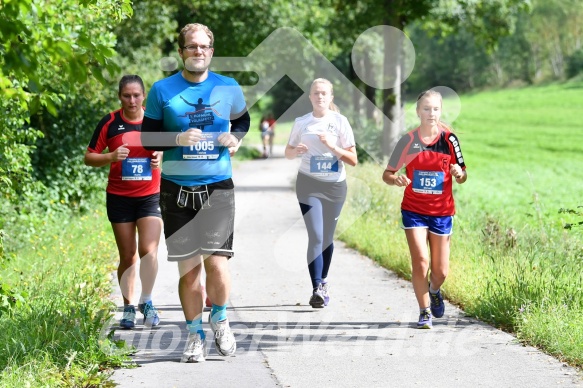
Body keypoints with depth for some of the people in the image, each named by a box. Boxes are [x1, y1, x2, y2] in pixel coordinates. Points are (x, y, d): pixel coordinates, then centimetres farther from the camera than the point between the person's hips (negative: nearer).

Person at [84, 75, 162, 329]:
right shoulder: (110, 123, -2)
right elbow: (89, 157, 0)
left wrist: (161, 158, -11)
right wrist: (111, 156, -19)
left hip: (150, 196, 0)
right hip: (119, 198, 0)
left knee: (148, 250, -13)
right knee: (127, 256, 5)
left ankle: (146, 302, 5)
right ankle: (128, 308, 17)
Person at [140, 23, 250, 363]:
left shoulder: (229, 88, 4)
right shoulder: (163, 90, 0)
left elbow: (243, 119, 22)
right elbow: (147, 137, 4)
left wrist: (236, 137, 1)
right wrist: (177, 139, -14)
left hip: (218, 187, 0)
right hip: (177, 189, 0)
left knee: (216, 262, -11)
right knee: (188, 267, 3)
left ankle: (219, 319, 16)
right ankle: (195, 335, 18)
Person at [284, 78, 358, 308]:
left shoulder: (340, 122, -2)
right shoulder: (301, 123, 2)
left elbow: (353, 160, -3)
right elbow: (288, 153, 13)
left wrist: (333, 147, -19)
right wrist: (296, 150, -10)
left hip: (335, 185, 1)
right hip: (309, 185, -1)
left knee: (327, 237, 9)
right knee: (315, 236, -13)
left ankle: (323, 282, 29)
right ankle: (317, 289, -19)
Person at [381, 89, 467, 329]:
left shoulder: (449, 139, -3)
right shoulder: (408, 140, -4)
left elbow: (463, 177, 4)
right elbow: (387, 174, 1)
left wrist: (459, 173, -20)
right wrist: (396, 179, -22)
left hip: (442, 212, 1)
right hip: (414, 210, -1)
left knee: (441, 271, 6)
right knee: (420, 261, -16)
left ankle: (434, 290, 41)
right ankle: (425, 312, 0)